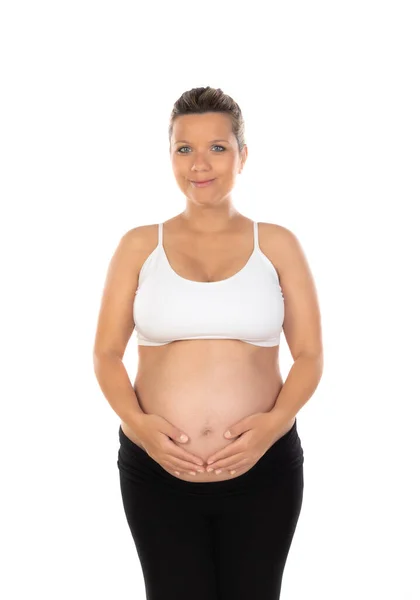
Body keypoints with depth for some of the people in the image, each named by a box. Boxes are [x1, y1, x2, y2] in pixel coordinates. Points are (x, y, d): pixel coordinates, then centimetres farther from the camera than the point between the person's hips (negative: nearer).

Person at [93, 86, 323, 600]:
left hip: (264, 470, 0)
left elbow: (309, 355, 2)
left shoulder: (277, 244, 2)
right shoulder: (139, 245, 3)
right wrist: (137, 422, -14)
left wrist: (275, 422, -15)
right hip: (156, 470, 0)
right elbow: (106, 353, 3)